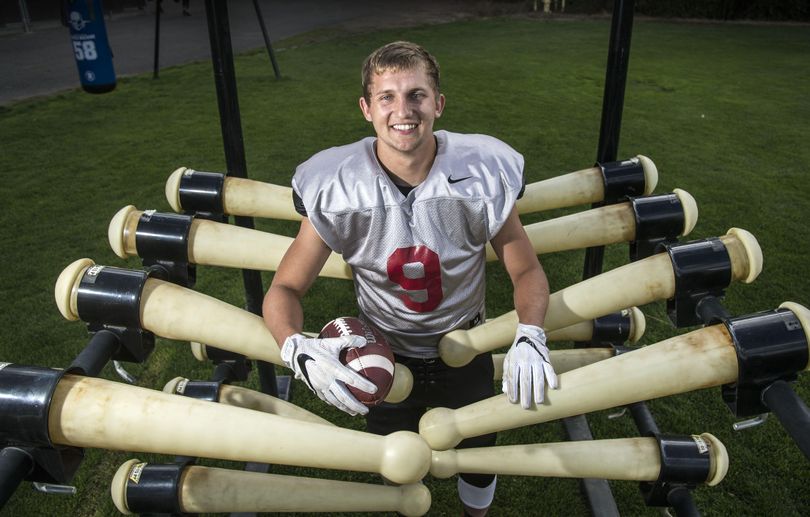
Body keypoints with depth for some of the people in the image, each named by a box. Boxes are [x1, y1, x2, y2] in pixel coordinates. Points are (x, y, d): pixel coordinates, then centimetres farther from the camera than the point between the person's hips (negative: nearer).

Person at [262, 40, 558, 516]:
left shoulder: (482, 174, -23)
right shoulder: (336, 189, -24)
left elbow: (528, 271, -11)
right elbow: (286, 288, -16)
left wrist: (530, 337, -31)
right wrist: (296, 347, -37)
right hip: (384, 361, 0)